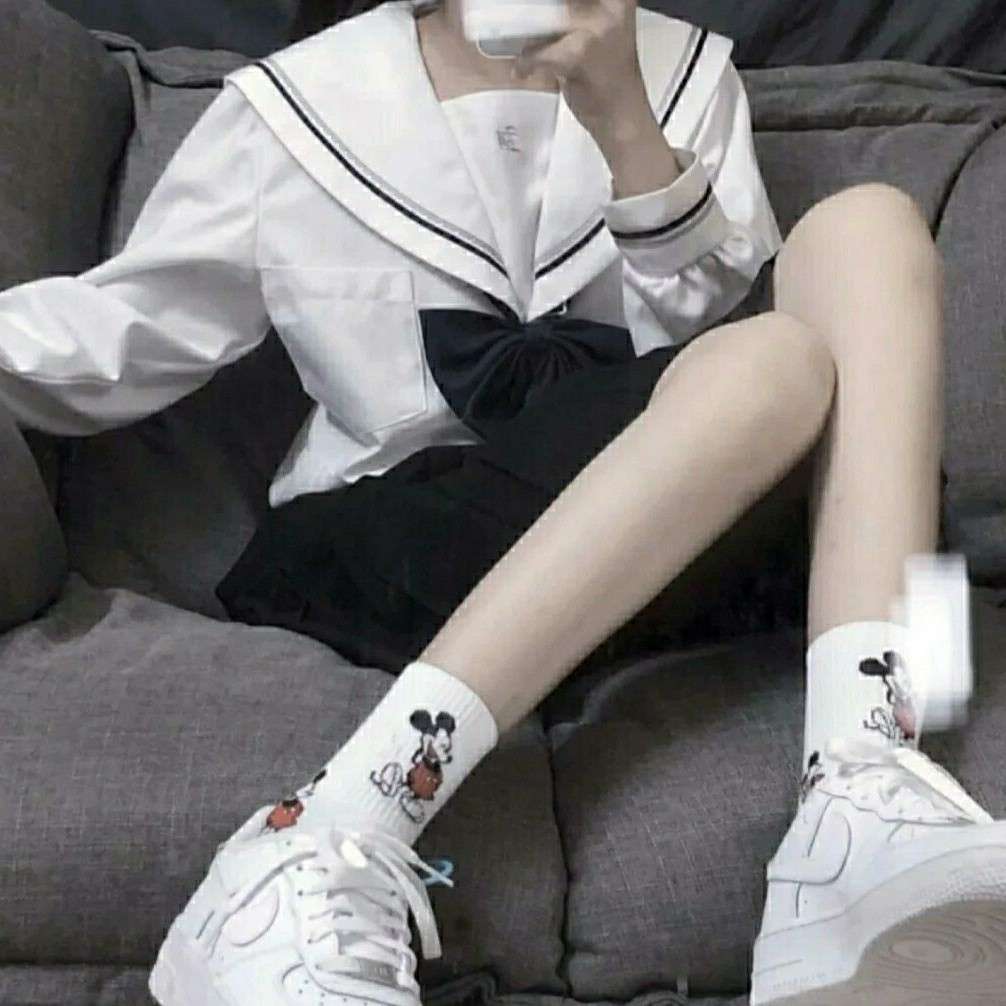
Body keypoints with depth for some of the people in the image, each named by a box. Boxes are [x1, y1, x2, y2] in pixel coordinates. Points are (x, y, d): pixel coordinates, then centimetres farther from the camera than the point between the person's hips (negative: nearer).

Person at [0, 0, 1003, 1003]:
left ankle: (863, 790, -37)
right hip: (394, 534, -4)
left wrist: (621, 117, -14)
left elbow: (691, 322, 0)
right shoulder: (299, 104, 4)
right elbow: (129, 325, 2)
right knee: (774, 361, -28)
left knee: (863, 223, -16)